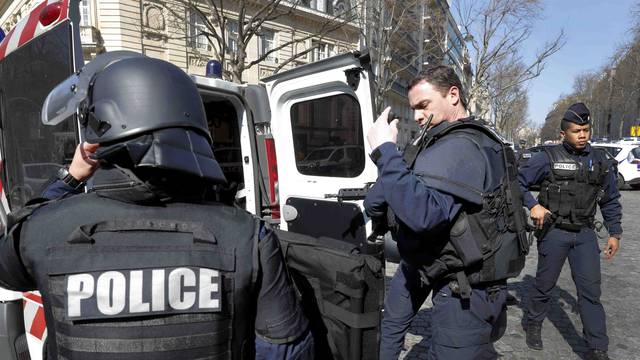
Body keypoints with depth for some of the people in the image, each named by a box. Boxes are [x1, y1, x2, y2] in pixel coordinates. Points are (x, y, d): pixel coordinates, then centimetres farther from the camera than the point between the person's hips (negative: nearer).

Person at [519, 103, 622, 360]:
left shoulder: (600, 160, 6)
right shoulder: (548, 158, -8)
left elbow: (611, 200, 13)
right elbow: (517, 182, -5)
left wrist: (614, 233, 11)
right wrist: (533, 205, -16)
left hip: (585, 234, 3)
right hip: (554, 232, -3)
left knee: (590, 291, 3)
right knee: (544, 285, 10)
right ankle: (533, 325, 32)